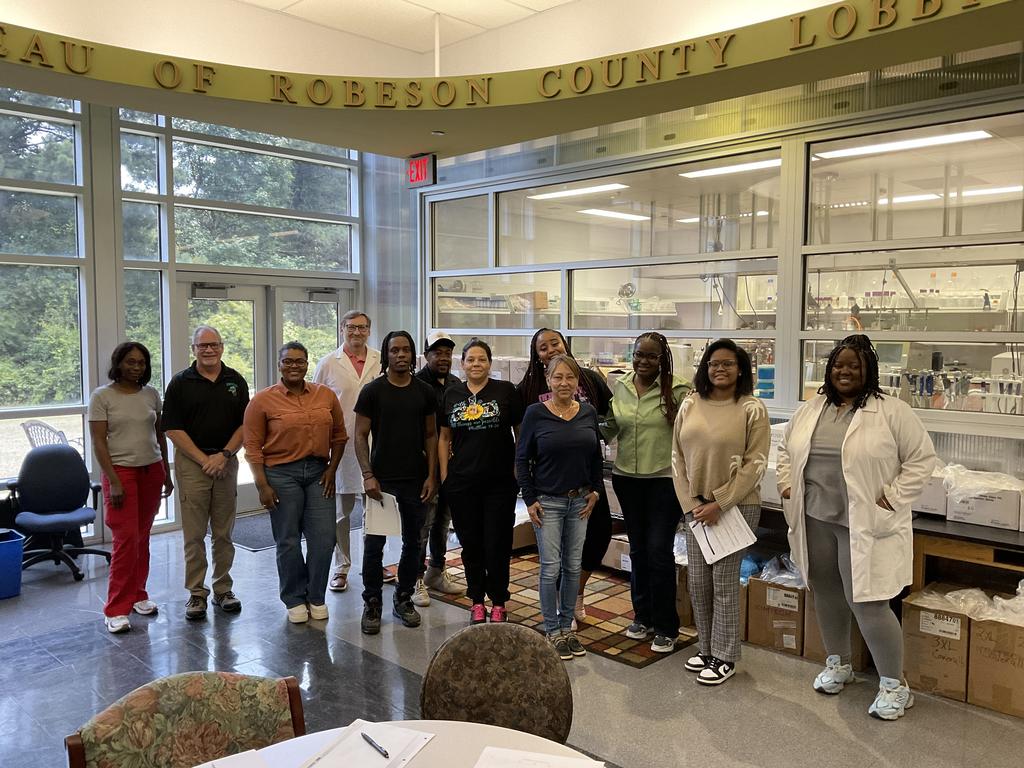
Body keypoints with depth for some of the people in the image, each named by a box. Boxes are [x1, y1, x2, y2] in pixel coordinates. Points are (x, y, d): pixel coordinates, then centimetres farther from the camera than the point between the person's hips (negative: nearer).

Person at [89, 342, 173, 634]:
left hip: (152, 470, 4)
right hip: (121, 471, -4)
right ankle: (116, 609, -1)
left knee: (142, 538, 9)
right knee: (126, 539, -9)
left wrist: (166, 474, 13)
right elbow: (98, 442, -7)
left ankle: (138, 595, 23)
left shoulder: (151, 394, 7)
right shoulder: (102, 396, -5)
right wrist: (113, 481, -13)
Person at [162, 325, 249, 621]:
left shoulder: (236, 381, 7)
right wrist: (204, 459, -10)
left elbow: (245, 424, 5)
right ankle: (196, 593, 11)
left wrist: (223, 455, -8)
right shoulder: (180, 382, 0)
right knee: (194, 534, 2)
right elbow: (173, 429, -5)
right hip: (192, 462, -2)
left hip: (226, 461, 2)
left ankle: (223, 589, 19)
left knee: (223, 533, 9)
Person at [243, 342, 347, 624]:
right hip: (281, 474, -2)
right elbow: (253, 447, -4)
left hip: (319, 473, 3)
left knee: (324, 539, 2)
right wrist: (262, 485, -9)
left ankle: (316, 597, 21)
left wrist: (331, 469, 2)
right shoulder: (263, 400, -4)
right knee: (288, 542, 5)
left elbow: (339, 436, 11)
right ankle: (294, 600, 23)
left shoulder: (326, 395, 4)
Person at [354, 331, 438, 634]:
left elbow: (431, 435, 9)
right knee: (374, 544, 0)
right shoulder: (372, 391, -2)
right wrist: (368, 475, -13)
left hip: (415, 481, 3)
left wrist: (431, 475, 1)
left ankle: (404, 599, 26)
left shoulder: (424, 391, 6)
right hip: (382, 480, -3)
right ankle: (372, 604, 14)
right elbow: (360, 436, -3)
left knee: (413, 542, 11)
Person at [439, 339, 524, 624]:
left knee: (497, 544, 2)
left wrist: (518, 470, -3)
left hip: (500, 482, -2)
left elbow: (521, 432, 2)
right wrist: (444, 475, 6)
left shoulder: (506, 391, -2)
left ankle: (498, 603, 19)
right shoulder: (452, 394, 7)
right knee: (470, 544, 10)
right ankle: (477, 601, 25)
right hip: (461, 483, 3)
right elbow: (444, 437, 12)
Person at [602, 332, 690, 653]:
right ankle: (643, 616, 32)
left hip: (665, 479, -5)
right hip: (627, 479, 5)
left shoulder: (677, 390, -10)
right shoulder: (619, 387, 4)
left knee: (659, 551, -2)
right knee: (638, 549, 16)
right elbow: (609, 429, 12)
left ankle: (665, 627, 14)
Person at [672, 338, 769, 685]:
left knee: (724, 582, 1)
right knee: (697, 581, 10)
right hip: (696, 507, 4)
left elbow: (755, 464, -10)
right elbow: (678, 457, 5)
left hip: (737, 506, -4)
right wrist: (692, 503, -3)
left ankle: (724, 658, 17)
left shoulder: (752, 409, -7)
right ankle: (707, 648, 28)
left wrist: (719, 503, -14)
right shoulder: (690, 405, 4)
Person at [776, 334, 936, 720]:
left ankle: (894, 685, 15)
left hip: (865, 525, -5)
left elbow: (922, 457, -7)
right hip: (815, 519, 5)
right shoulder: (810, 410, 7)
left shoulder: (892, 412, -8)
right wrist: (786, 486, 7)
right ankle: (837, 663, 37)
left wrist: (893, 499, -12)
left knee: (867, 603, -4)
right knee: (827, 592, 16)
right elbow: (786, 449, 19)